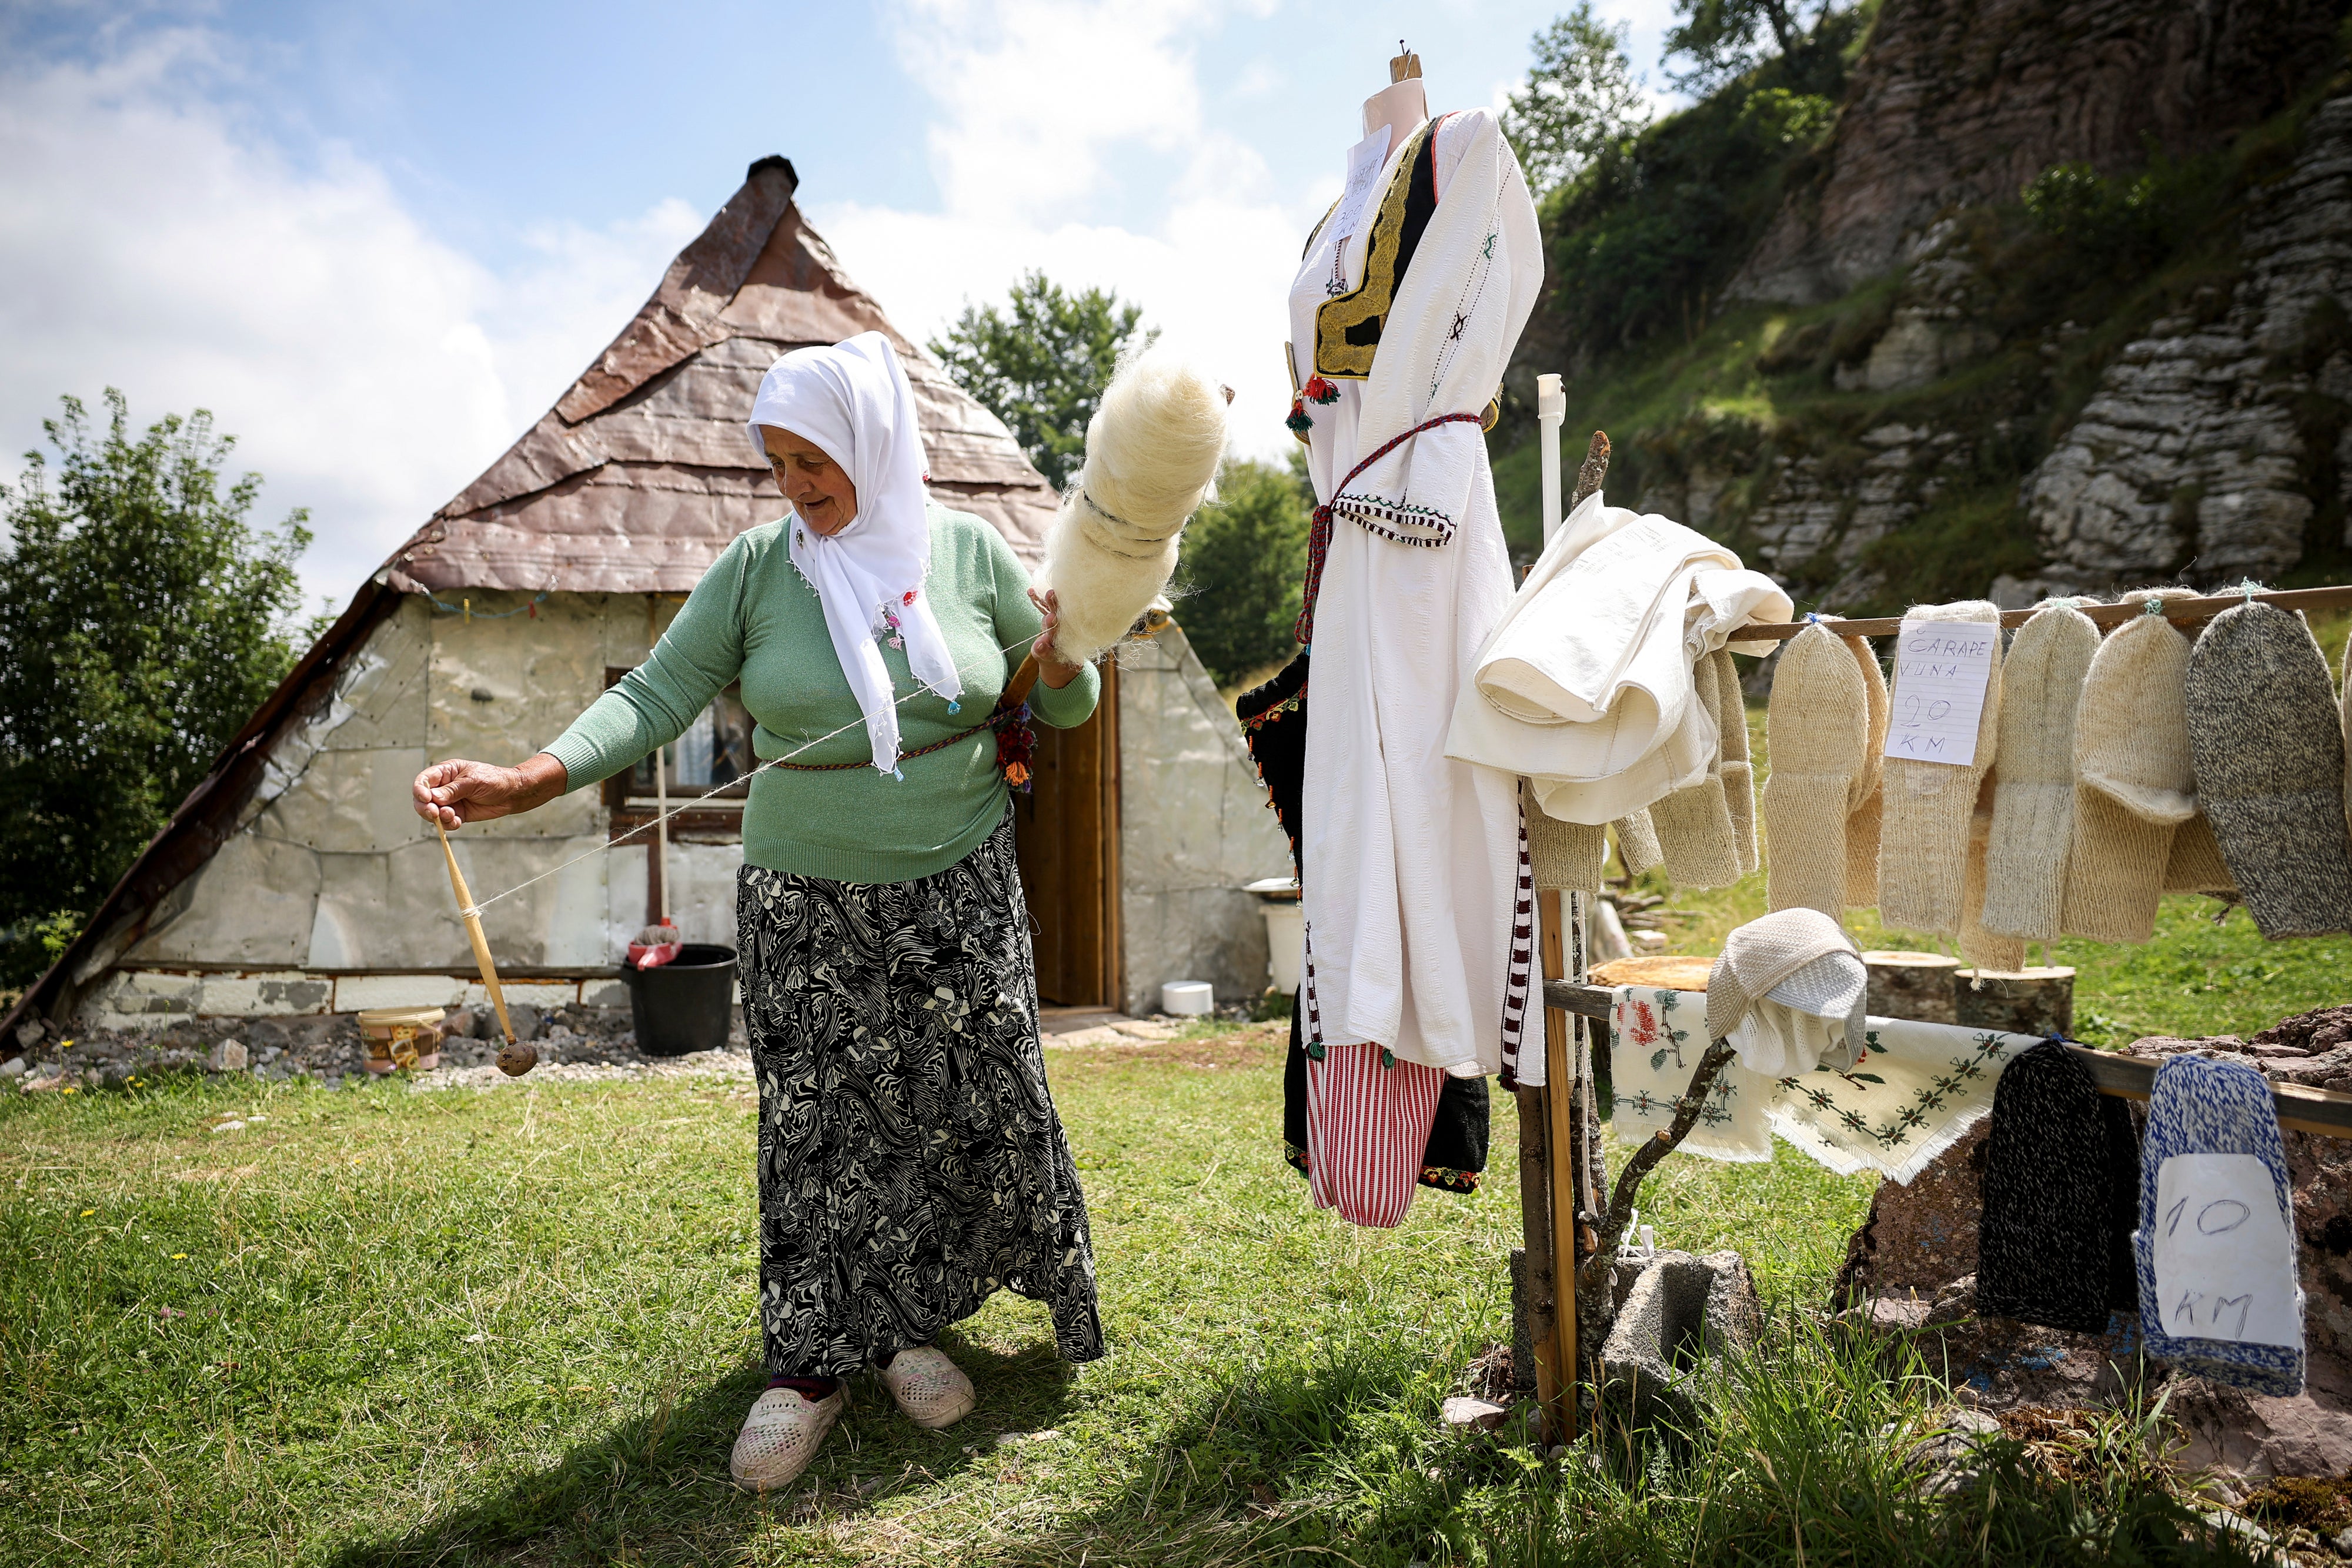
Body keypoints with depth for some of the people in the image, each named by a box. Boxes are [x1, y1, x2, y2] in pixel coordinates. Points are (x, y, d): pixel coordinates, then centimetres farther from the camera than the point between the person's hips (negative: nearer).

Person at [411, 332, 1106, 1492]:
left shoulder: (968, 550, -2)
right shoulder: (758, 566, -3)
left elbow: (1066, 709, 5)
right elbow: (659, 693, -8)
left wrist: (1061, 660, -18)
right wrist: (530, 780, -23)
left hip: (960, 886, 1)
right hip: (805, 897, -1)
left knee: (973, 1102, 4)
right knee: (816, 1121, 2)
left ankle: (909, 1322, 26)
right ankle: (814, 1360, 19)